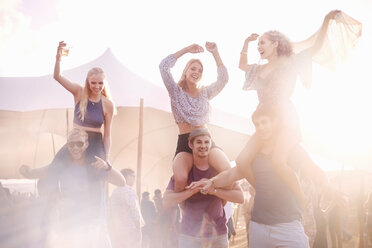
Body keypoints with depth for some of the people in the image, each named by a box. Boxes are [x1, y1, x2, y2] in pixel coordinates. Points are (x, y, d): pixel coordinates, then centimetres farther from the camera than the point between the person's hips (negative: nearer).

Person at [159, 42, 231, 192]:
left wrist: (215, 53, 3)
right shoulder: (176, 92, 10)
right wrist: (186, 50, 1)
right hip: (184, 143, -2)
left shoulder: (205, 93, 20)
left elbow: (223, 79, 6)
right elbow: (164, 66, -2)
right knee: (181, 179, -33)